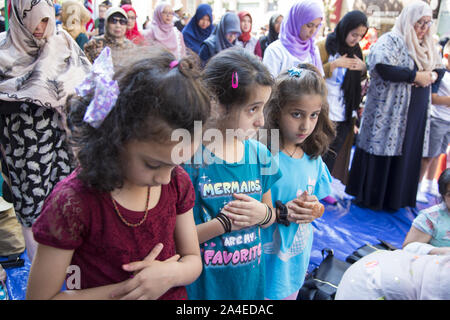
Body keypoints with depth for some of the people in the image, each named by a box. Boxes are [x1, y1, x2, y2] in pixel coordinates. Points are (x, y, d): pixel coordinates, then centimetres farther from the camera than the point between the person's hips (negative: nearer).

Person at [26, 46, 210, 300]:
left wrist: (172, 273, -25)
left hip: (174, 295, 3)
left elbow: (193, 260, -4)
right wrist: (128, 289, -26)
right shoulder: (72, 202, -26)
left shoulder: (177, 181, -13)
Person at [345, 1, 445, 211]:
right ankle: (369, 198, 13)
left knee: (406, 154, 10)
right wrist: (416, 76, -18)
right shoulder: (391, 40, -8)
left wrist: (433, 75, -3)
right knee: (381, 152, -1)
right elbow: (382, 67, -24)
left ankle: (393, 199, 22)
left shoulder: (427, 46, 16)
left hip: (416, 114, 8)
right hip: (390, 112, -7)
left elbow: (439, 68, 23)